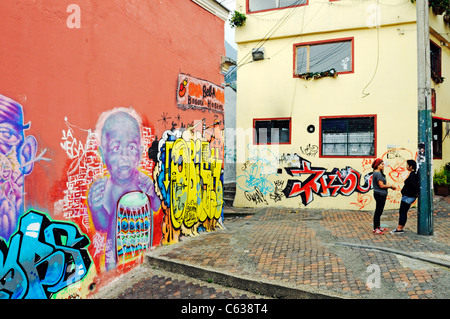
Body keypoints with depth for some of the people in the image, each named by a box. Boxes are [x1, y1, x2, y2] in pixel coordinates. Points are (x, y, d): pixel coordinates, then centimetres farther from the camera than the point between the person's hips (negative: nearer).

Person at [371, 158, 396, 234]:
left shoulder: (379, 173, 16)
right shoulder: (377, 174, -17)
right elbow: (381, 185, -19)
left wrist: (390, 185, 6)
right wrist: (390, 186, -8)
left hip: (381, 195, 10)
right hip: (379, 194, -10)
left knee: (379, 211, 16)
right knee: (378, 211, -6)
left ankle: (378, 227, 25)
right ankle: (375, 229, -1)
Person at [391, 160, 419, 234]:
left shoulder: (412, 176, -21)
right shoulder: (414, 174, 10)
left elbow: (414, 185, -30)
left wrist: (417, 193, -16)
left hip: (408, 197, -10)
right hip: (407, 197, 10)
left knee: (402, 212, -5)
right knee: (402, 212, 13)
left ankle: (399, 229, -1)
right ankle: (400, 228, 17)